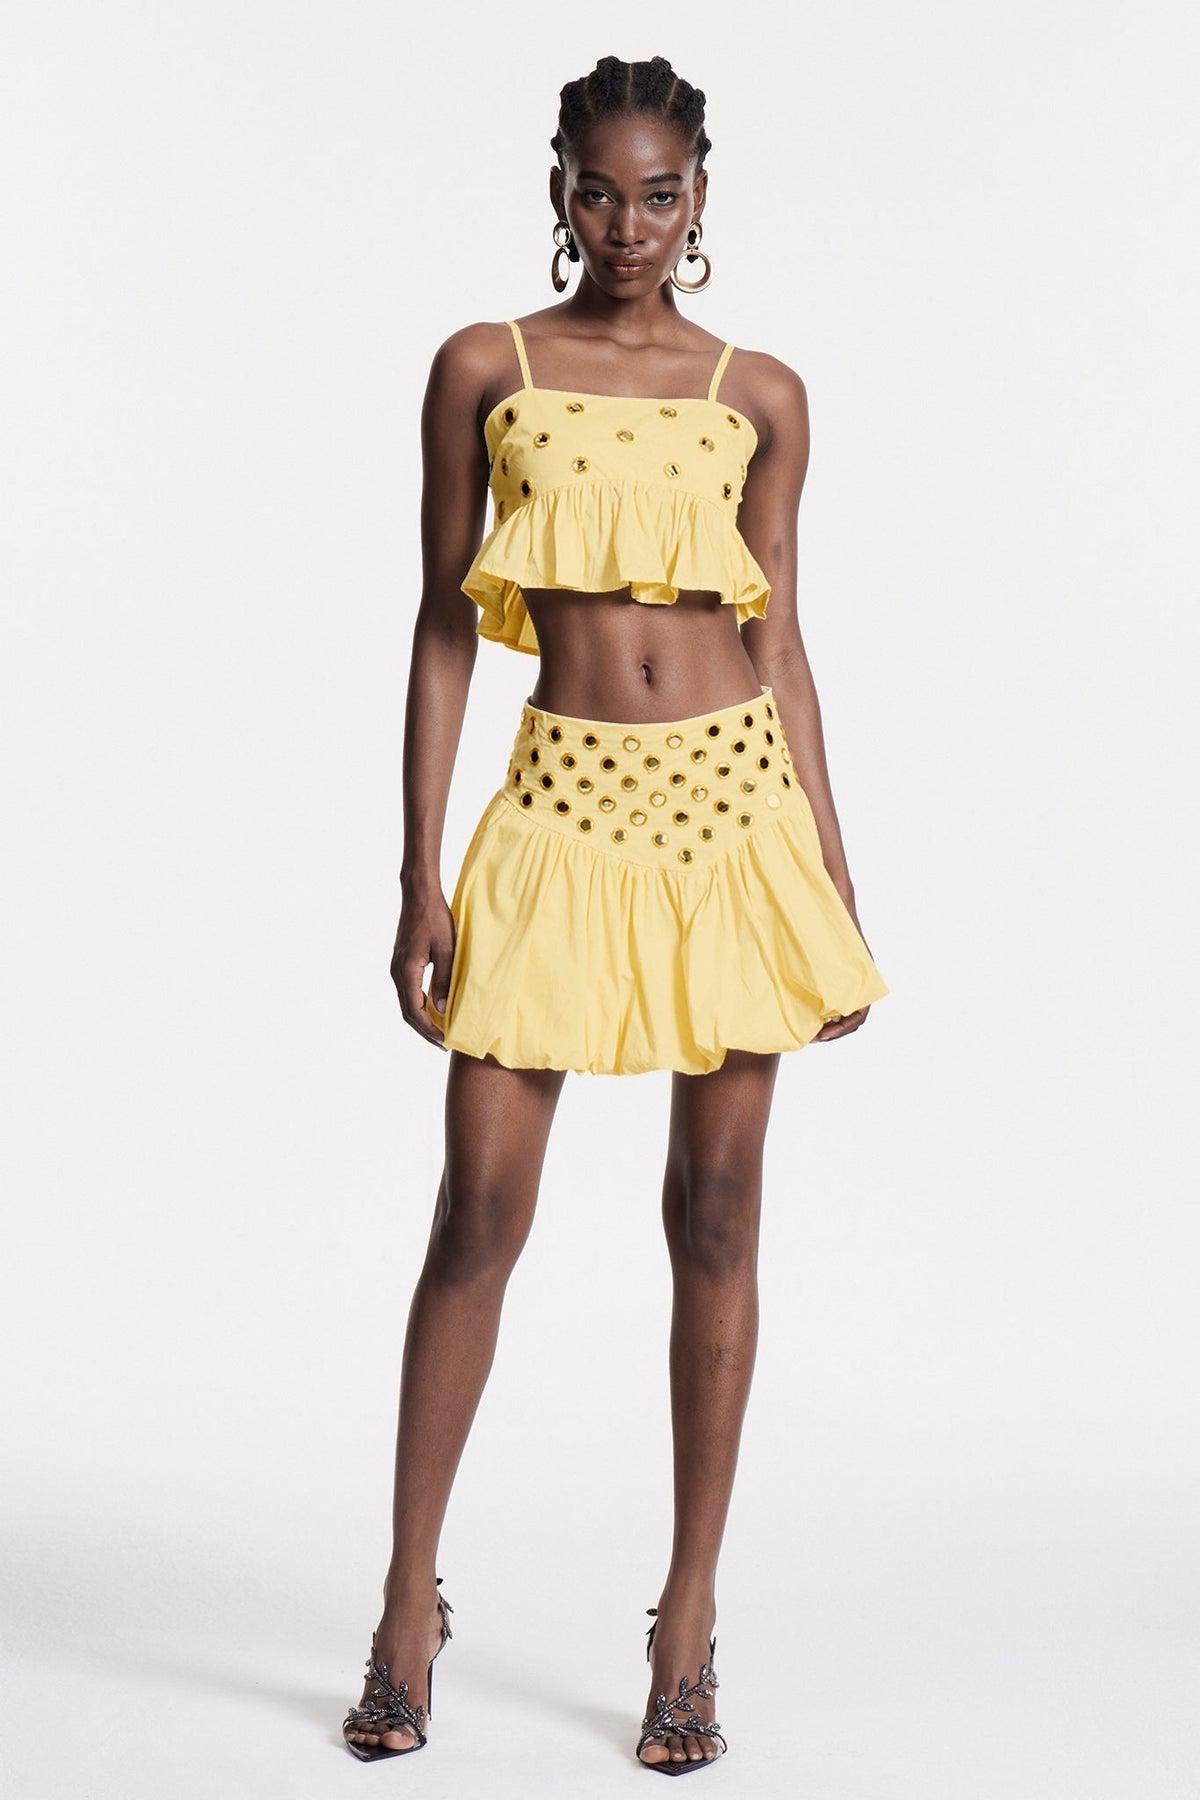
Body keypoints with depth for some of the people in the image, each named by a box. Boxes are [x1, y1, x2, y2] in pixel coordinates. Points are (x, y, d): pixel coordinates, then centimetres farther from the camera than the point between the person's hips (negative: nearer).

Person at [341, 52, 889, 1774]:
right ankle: (411, 1598, 15)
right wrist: (422, 877, -3)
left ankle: (690, 1618, 16)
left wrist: (836, 889, 6)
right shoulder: (484, 369, 5)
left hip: (736, 802, 1)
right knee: (480, 1210, -1)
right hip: (565, 810, -1)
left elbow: (781, 641, 9)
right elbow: (444, 629, 4)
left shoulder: (759, 395, 8)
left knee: (717, 1214, 5)